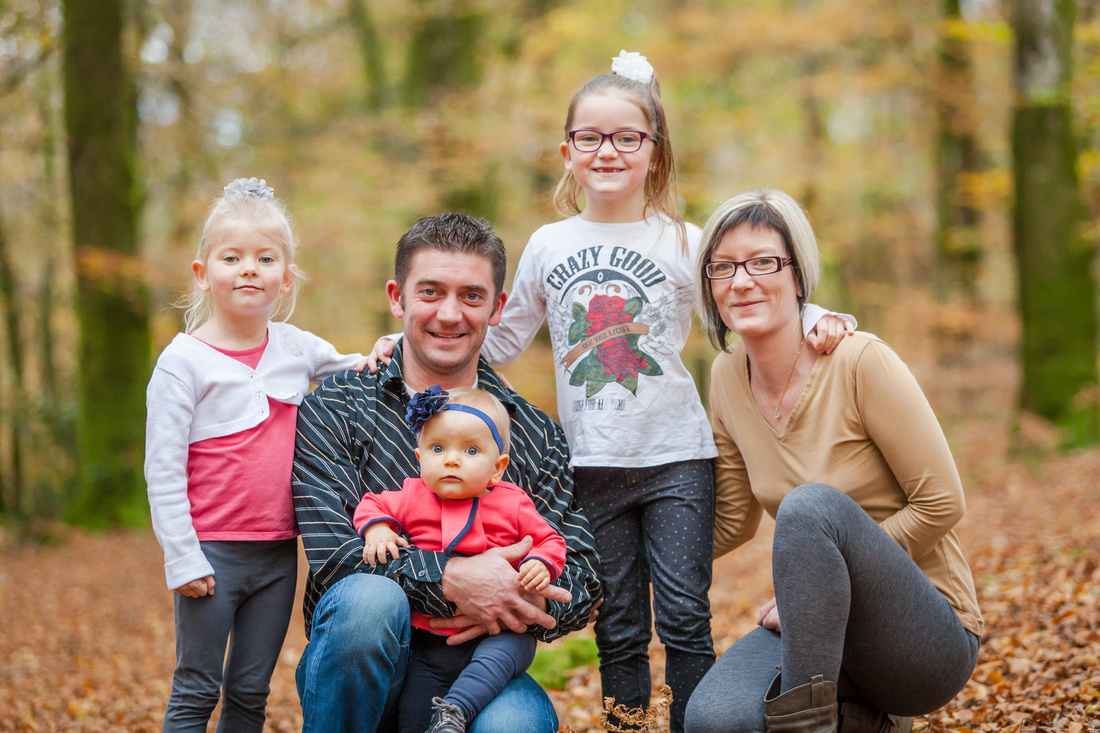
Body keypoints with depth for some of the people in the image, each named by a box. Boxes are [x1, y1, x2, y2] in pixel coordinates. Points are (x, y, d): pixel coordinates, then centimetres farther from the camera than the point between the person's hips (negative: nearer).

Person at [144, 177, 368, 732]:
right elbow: (163, 470, -9)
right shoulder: (182, 362, -8)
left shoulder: (297, 347, 5)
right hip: (212, 554, -4)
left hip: (278, 555, 4)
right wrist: (181, 559, -14)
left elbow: (344, 372, 25)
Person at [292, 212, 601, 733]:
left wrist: (524, 607, -20)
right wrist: (451, 579, -25)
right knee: (370, 598, -34)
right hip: (361, 673, 0)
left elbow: (580, 579, 2)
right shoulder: (334, 411, 1)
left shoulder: (537, 436, 9)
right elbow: (331, 552, -12)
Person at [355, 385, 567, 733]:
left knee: (503, 652, -34)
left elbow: (550, 541, 9)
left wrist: (541, 564, -13)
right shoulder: (412, 499, 3)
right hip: (427, 638, 2)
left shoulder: (512, 505, -1)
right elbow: (372, 505, 18)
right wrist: (376, 530, -4)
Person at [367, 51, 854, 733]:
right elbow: (499, 341, 14)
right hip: (592, 465, 2)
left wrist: (811, 316, -15)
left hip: (677, 455, -2)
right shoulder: (549, 246, 7)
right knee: (618, 631, 8)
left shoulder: (682, 241, 1)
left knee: (685, 622, -1)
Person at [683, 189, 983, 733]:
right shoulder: (728, 379, 3)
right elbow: (732, 524, 14)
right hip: (822, 625, 5)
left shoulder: (861, 362, -16)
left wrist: (826, 577, -13)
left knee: (811, 504, -33)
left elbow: (940, 503, -14)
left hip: (929, 637, -5)